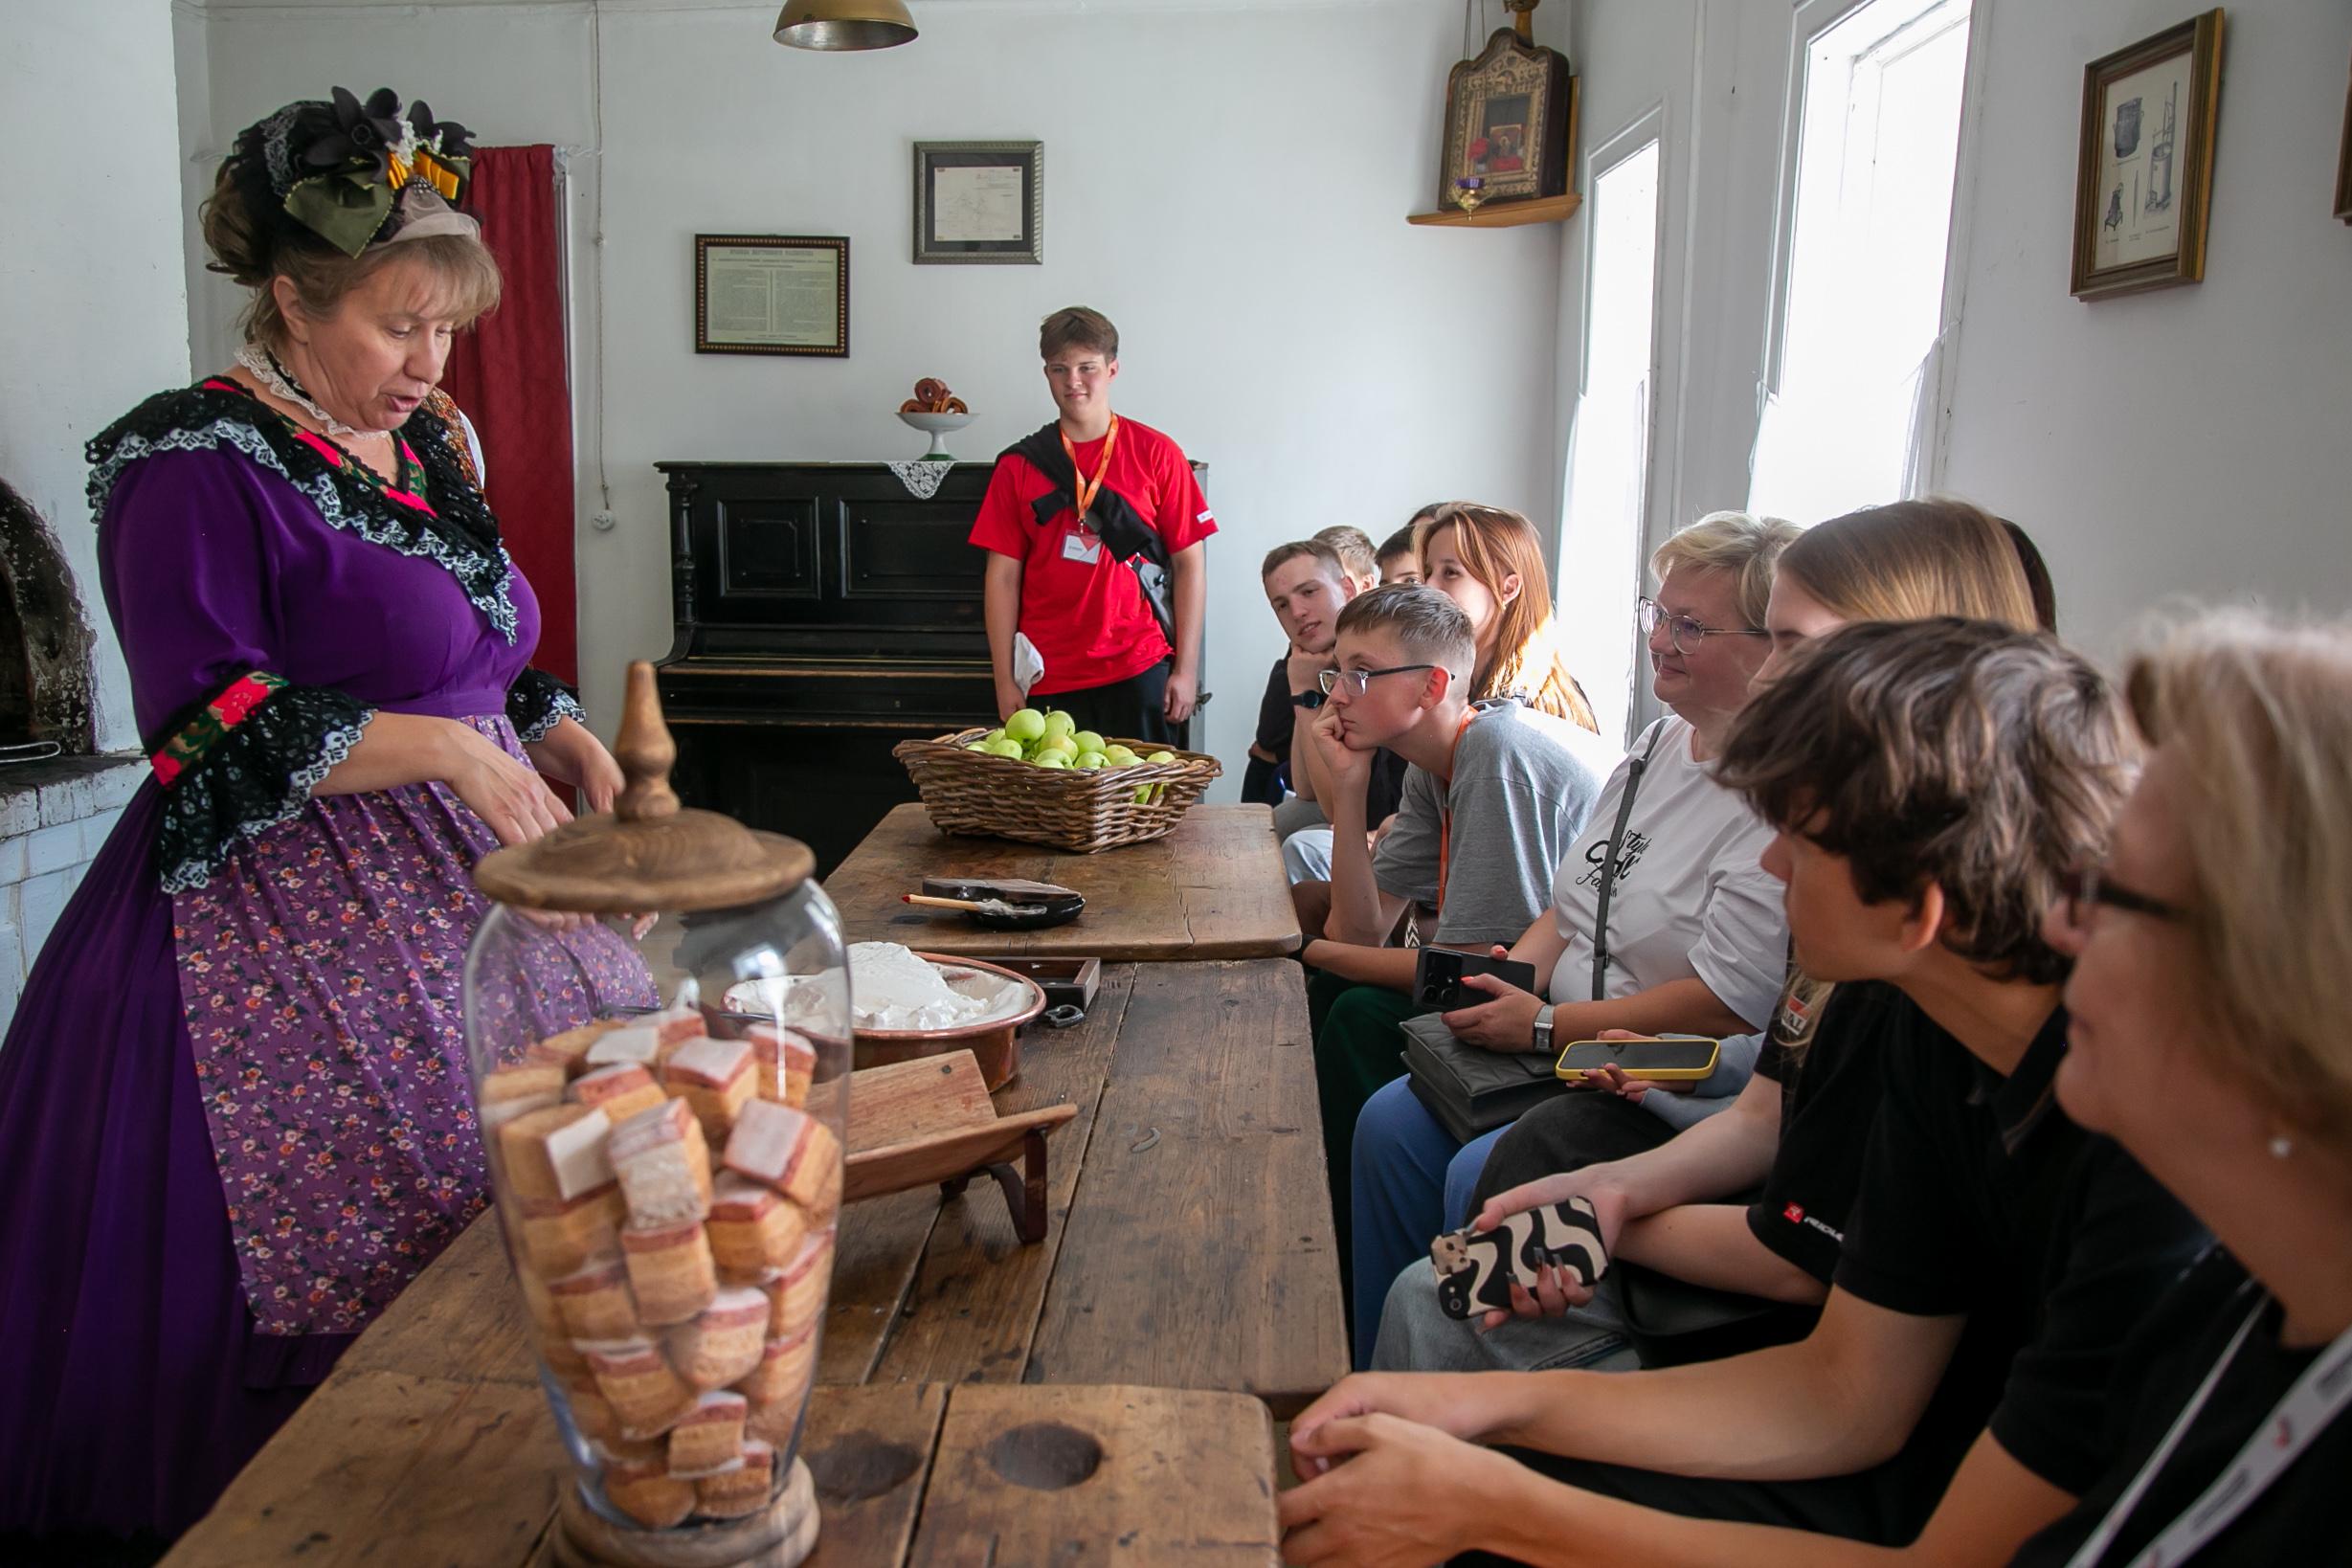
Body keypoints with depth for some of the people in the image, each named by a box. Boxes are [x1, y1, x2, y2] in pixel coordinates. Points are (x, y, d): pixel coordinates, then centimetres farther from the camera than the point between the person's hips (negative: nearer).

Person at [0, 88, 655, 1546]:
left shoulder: (423, 447, 14)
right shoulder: (198, 467, -10)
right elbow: (209, 724, -15)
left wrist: (555, 726, 4)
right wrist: (443, 747, -19)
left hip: (468, 882, 8)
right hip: (298, 921, -7)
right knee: (347, 1243, -6)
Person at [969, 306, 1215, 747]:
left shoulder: (1155, 453, 2)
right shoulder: (1019, 465, 6)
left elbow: (1189, 563, 2)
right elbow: (1003, 576, 5)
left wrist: (1186, 669, -4)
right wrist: (1005, 681, 0)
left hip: (1139, 670, -1)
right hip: (1048, 679, 1)